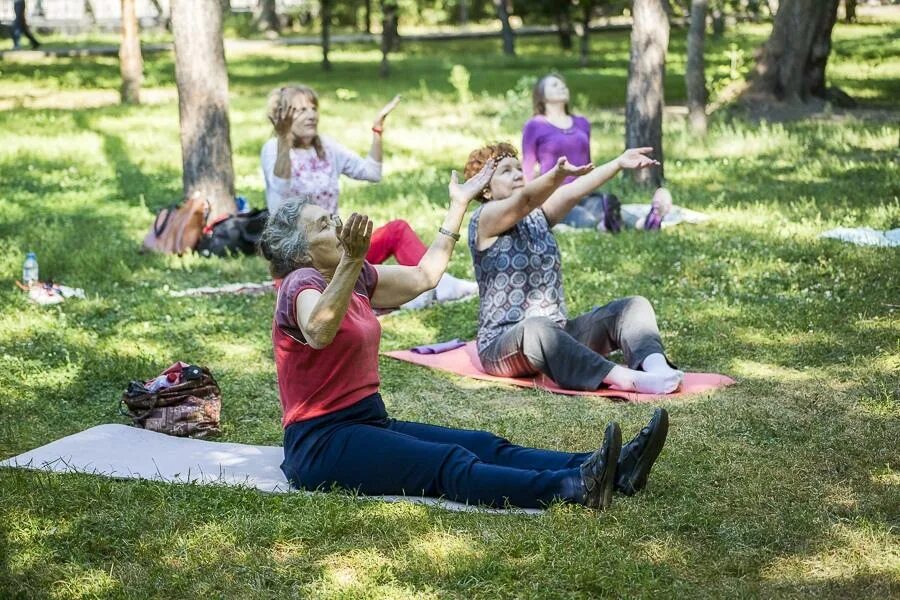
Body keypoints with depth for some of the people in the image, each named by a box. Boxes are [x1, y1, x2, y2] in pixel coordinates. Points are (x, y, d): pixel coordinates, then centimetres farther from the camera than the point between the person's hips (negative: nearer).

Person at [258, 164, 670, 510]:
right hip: (321, 443, -9)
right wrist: (352, 262, -50)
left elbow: (423, 275, 21)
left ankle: (614, 471, -26)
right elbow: (318, 333, -38)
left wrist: (459, 205, 22)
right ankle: (572, 488, -49)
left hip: (369, 422, 9)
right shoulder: (301, 283, -14)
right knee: (449, 464, -29)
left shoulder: (354, 277, 14)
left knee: (484, 446, -11)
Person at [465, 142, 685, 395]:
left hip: (557, 335, 7)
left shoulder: (537, 216, 13)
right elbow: (525, 200, -28)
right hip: (502, 344, -7)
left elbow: (573, 192, -7)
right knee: (537, 327, -40)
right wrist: (558, 174, -47)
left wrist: (619, 163, -24)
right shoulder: (484, 220, -5)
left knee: (634, 306, -9)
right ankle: (624, 378, -55)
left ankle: (655, 365, -40)